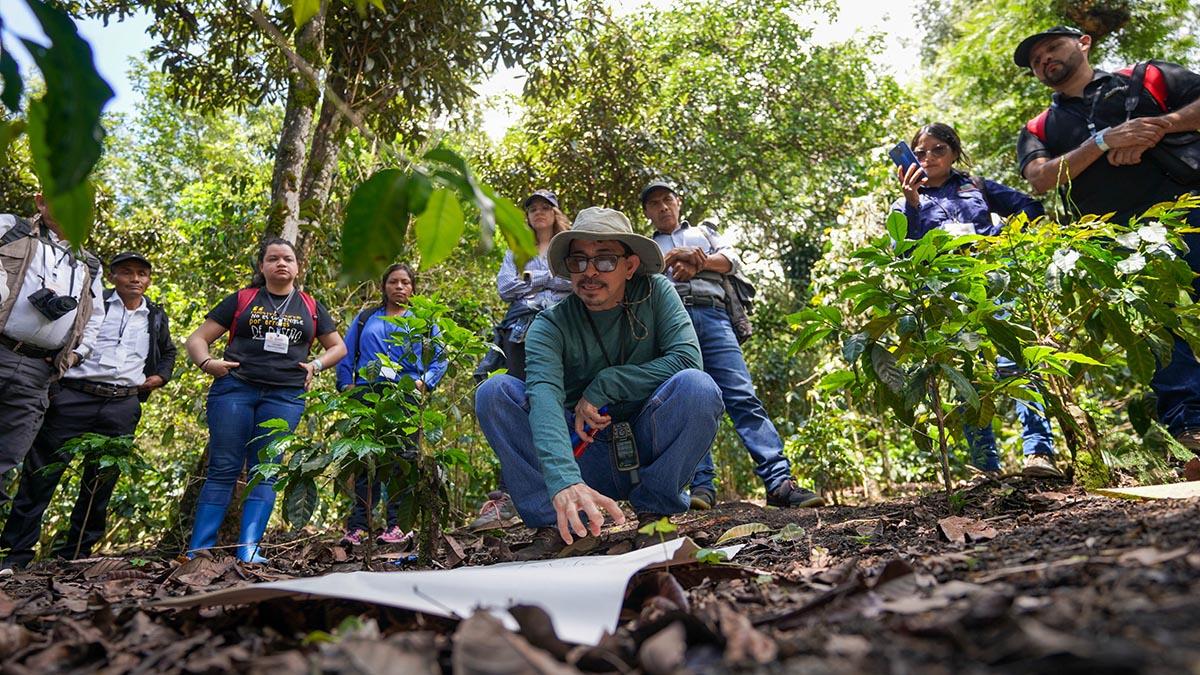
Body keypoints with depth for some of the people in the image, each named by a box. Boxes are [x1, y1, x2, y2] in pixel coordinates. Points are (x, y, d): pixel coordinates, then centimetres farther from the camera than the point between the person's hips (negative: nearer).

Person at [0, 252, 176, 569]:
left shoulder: (156, 317, 16)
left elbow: (168, 351, 32)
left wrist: (161, 376, 14)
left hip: (122, 406, 3)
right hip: (74, 397, -3)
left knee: (101, 482, 7)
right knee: (41, 473, -2)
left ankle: (75, 552, 18)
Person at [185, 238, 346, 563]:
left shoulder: (311, 307, 16)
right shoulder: (241, 300, 11)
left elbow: (338, 346, 23)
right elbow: (197, 338, 10)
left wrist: (316, 365, 4)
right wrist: (207, 362, -10)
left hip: (285, 396, 1)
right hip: (235, 388, -1)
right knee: (223, 469, -2)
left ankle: (248, 549, -2)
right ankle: (198, 551, 4)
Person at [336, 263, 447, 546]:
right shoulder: (365, 318, 23)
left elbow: (439, 358, 11)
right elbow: (345, 354, 18)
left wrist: (424, 382, -5)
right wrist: (347, 385, 3)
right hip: (367, 393, 2)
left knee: (403, 458, -8)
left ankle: (397, 525, -6)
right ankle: (358, 527, 2)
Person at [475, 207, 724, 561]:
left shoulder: (655, 293, -6)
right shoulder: (550, 326, -11)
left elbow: (688, 358, -20)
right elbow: (544, 397, -30)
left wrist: (604, 385, -22)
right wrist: (564, 482, -48)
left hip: (647, 451, 0)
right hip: (584, 457, 0)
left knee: (697, 386, -29)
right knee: (494, 392, -19)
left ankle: (654, 512, -9)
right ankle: (554, 524, -15)